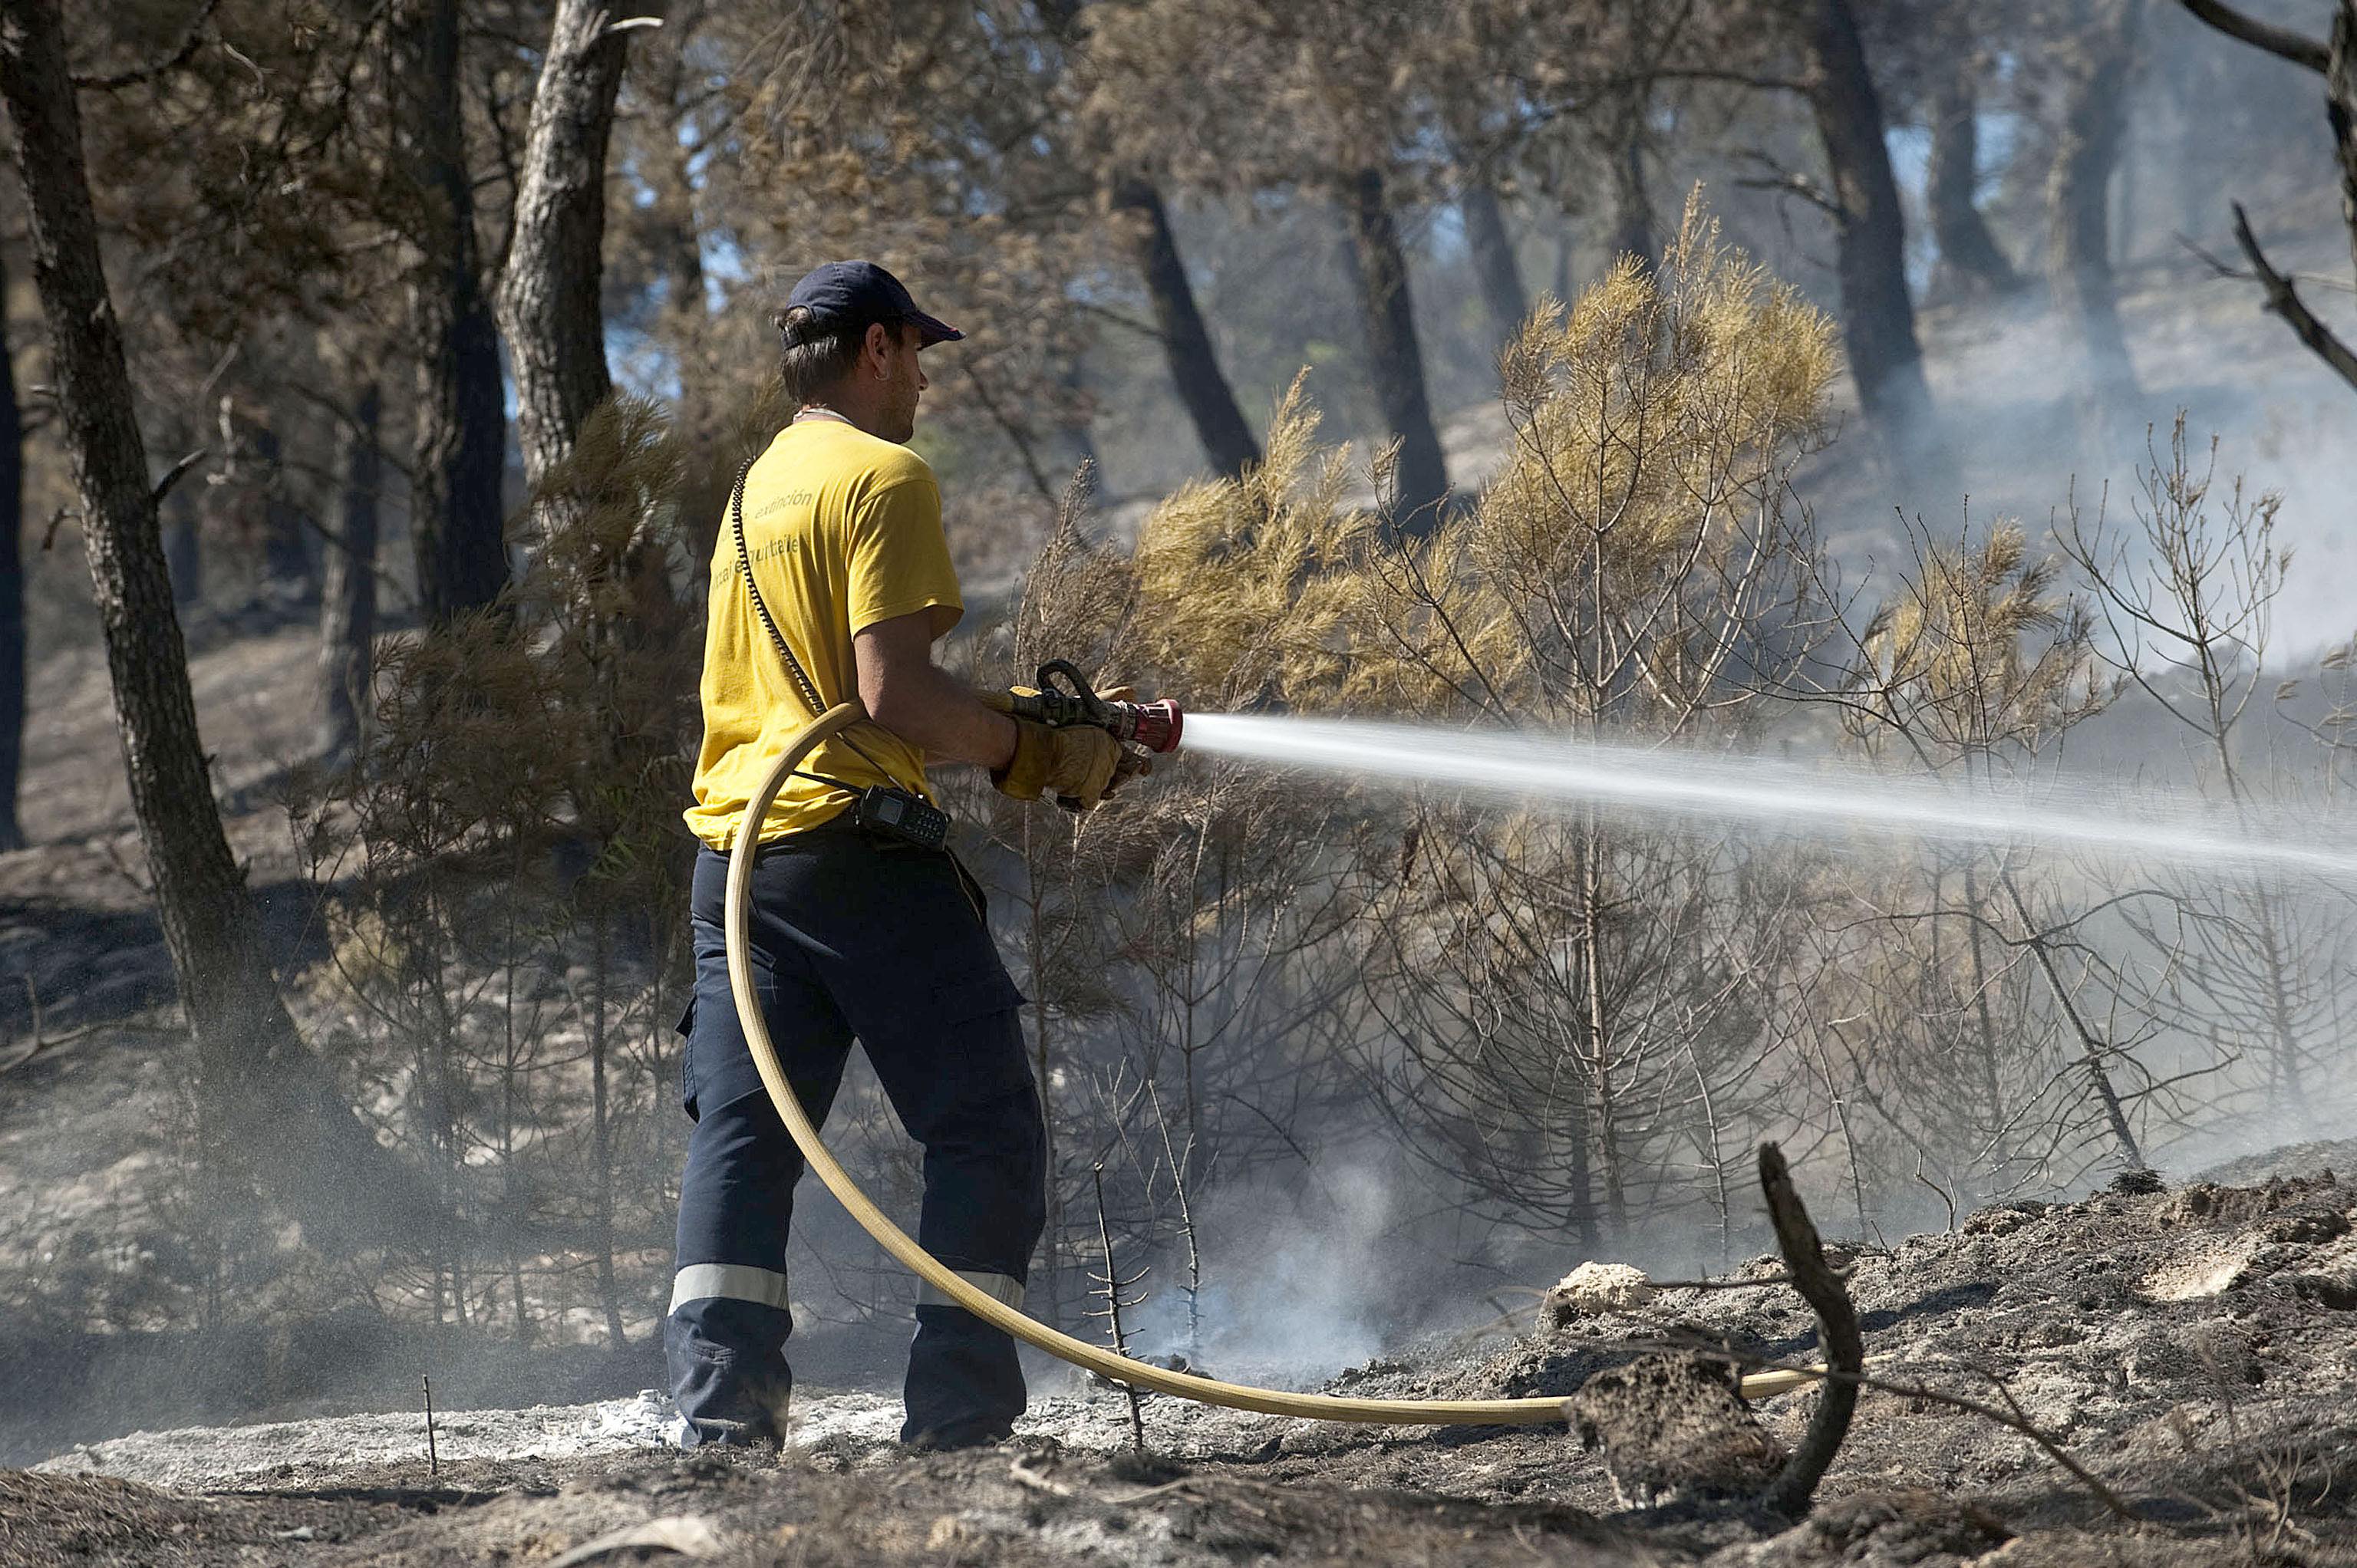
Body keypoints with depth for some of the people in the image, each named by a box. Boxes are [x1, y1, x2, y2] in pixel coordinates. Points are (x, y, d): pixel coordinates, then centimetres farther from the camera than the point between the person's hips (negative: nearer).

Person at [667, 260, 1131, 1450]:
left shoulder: (756, 487, 22)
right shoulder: (883, 478, -6)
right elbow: (892, 692, -16)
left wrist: (1019, 732, 21)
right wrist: (1037, 754, -4)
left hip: (735, 849, 8)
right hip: (855, 842, -8)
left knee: (740, 1136, 3)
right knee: (986, 1130, -1)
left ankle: (719, 1409, -7)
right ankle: (962, 1417, -6)